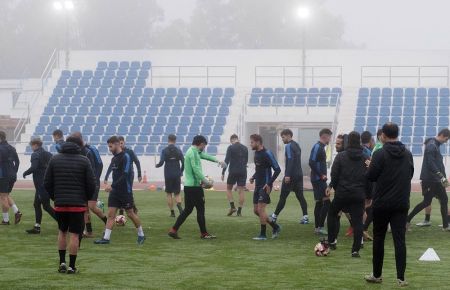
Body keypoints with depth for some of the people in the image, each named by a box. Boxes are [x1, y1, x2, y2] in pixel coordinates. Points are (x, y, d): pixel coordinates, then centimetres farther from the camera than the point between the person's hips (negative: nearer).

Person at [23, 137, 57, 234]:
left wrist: (25, 173, -6)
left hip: (41, 184, -9)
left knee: (46, 206, -5)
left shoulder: (35, 155, -11)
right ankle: (37, 227, 15)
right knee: (36, 204, 15)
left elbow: (33, 168, -22)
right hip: (48, 183, 9)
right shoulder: (48, 154, 13)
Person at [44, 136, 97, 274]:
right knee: (74, 235, 2)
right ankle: (72, 266, 2)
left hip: (60, 204, 3)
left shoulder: (54, 159, 4)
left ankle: (62, 262, 13)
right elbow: (91, 184, -5)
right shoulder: (84, 161, -4)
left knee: (62, 232, 19)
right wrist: (87, 198, 12)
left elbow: (47, 183, 4)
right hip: (78, 204, -3)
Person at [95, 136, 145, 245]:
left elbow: (125, 175, -20)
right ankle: (106, 238, -3)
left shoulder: (126, 157, -13)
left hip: (125, 191, -7)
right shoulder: (114, 159, 12)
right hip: (115, 191, 7)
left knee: (130, 214, 2)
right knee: (111, 214, -1)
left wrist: (112, 186, -24)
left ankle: (141, 235, 18)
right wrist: (112, 187, 12)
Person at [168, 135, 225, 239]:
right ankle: (204, 233, 7)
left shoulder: (194, 152, 16)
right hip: (194, 186, -10)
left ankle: (174, 230, 8)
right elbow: (196, 169, -22)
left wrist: (217, 161, 38)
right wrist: (205, 181, -22)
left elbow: (204, 155, 32)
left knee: (187, 210, 12)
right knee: (200, 209, 0)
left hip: (188, 186, 10)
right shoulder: (193, 153, -14)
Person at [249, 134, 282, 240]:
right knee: (256, 210, 9)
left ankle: (263, 234, -1)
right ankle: (275, 227, 21)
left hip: (265, 186, -9)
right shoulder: (256, 153, 11)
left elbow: (277, 169, -17)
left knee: (260, 209, -10)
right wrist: (253, 177, 10)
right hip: (258, 186, 9)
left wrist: (269, 183, -20)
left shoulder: (267, 154, -15)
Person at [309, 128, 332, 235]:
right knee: (326, 202, -13)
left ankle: (317, 227, 15)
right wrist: (321, 175, -18)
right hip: (318, 179, -10)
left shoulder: (321, 147, 16)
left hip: (320, 179, 10)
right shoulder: (317, 147, -13)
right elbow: (312, 162, -21)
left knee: (319, 203, 12)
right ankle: (320, 227, -13)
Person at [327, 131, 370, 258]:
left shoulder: (341, 156, -5)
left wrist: (331, 186, 10)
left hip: (342, 192, -1)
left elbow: (334, 174, -7)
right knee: (357, 221, 1)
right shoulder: (365, 158, 1)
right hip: (359, 194, 1)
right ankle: (356, 250, -5)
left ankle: (332, 241, 22)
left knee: (332, 214, 23)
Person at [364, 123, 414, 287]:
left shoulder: (380, 154, -12)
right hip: (402, 204, 3)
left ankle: (377, 275, 17)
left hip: (382, 204, -3)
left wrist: (371, 167, 10)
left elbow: (370, 177, -9)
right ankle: (401, 278, -5)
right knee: (399, 240, 1)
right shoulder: (407, 154, 5)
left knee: (379, 239, 10)